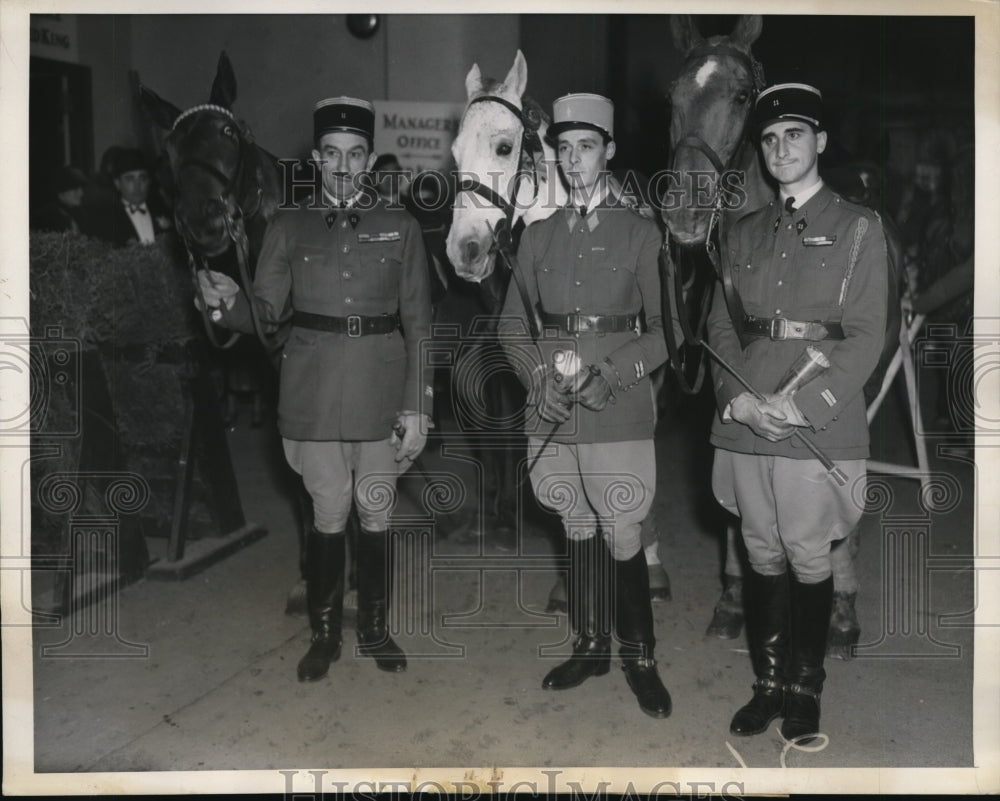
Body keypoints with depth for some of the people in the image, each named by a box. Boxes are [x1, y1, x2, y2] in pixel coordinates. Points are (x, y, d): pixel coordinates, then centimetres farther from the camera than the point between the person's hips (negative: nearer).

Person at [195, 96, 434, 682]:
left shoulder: (401, 227, 2)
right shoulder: (289, 228, 4)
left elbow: (418, 323, 0)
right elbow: (267, 314, 2)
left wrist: (418, 407, -5)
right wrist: (229, 300, -21)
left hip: (382, 392, 0)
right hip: (314, 392, 0)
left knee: (376, 513, 10)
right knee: (329, 515, 7)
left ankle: (375, 628, 28)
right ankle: (325, 633, 26)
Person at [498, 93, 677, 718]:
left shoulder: (641, 233, 1)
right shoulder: (537, 237, 10)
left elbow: (663, 328, -1)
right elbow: (513, 325, 11)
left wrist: (612, 375, -15)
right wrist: (539, 377, -7)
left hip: (618, 407, -3)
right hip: (551, 408, 3)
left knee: (622, 538, -1)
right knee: (578, 533, 14)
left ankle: (640, 656, 18)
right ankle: (591, 646, 30)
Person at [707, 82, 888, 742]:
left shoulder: (858, 227, 2)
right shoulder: (745, 234, 14)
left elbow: (866, 336, -5)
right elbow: (721, 328, 10)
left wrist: (799, 406, -15)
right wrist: (739, 398, -8)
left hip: (820, 427, -3)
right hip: (745, 424, 4)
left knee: (809, 560, 4)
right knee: (763, 557, 11)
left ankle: (805, 689, 23)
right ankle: (768, 683, 26)